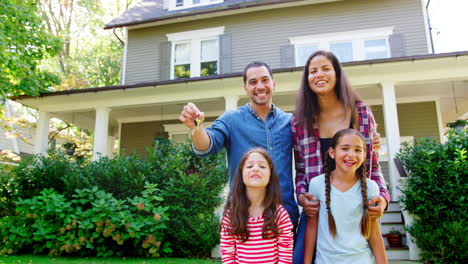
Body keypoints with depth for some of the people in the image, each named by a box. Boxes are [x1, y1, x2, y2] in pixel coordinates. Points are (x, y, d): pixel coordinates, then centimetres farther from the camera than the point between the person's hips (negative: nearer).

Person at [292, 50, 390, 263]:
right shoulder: (299, 121, 2)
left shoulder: (362, 113, 3)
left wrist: (382, 197, -7)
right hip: (316, 210, 0)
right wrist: (301, 196, -9)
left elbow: (373, 166, 8)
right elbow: (300, 171, 8)